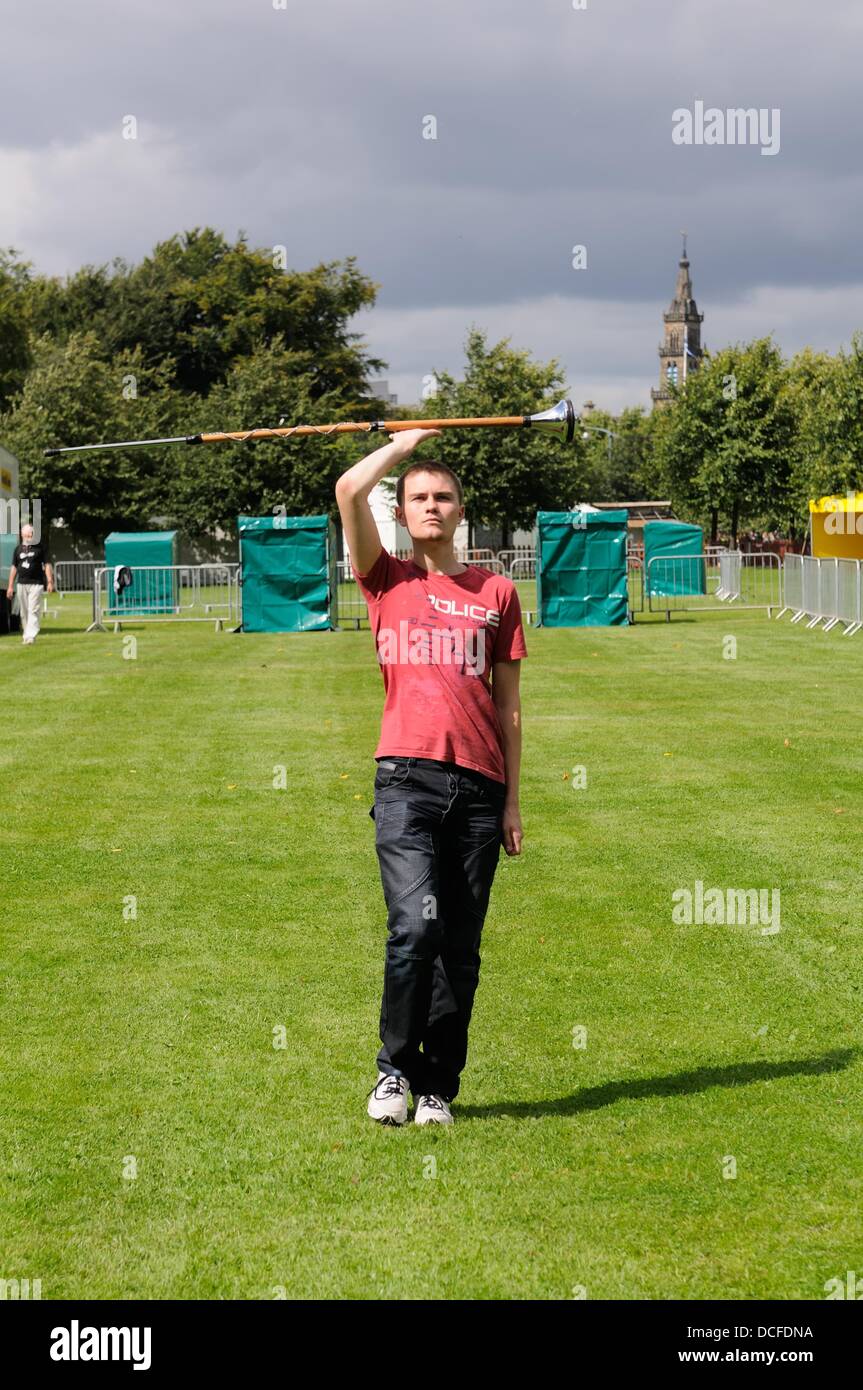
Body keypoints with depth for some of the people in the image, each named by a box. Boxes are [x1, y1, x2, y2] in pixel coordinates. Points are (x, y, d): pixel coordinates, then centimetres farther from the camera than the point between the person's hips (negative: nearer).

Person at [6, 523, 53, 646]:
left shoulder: (40, 547, 3)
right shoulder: (18, 549, 12)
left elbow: (47, 565, 2)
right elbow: (13, 567, 14)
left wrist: (50, 582, -7)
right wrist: (10, 586, 9)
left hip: (36, 584, -4)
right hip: (22, 584, 4)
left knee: (33, 611, -12)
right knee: (24, 612, 9)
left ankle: (30, 636, -18)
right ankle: (26, 634, 19)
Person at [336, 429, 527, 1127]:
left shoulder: (496, 592, 14)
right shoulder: (388, 580, 11)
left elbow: (509, 704, 14)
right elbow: (349, 489, -3)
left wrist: (512, 802, 10)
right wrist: (402, 443, 13)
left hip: (479, 784, 2)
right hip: (407, 776, -2)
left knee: (461, 946, 3)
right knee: (416, 925, -17)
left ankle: (438, 1087, 11)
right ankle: (394, 1069, -1)